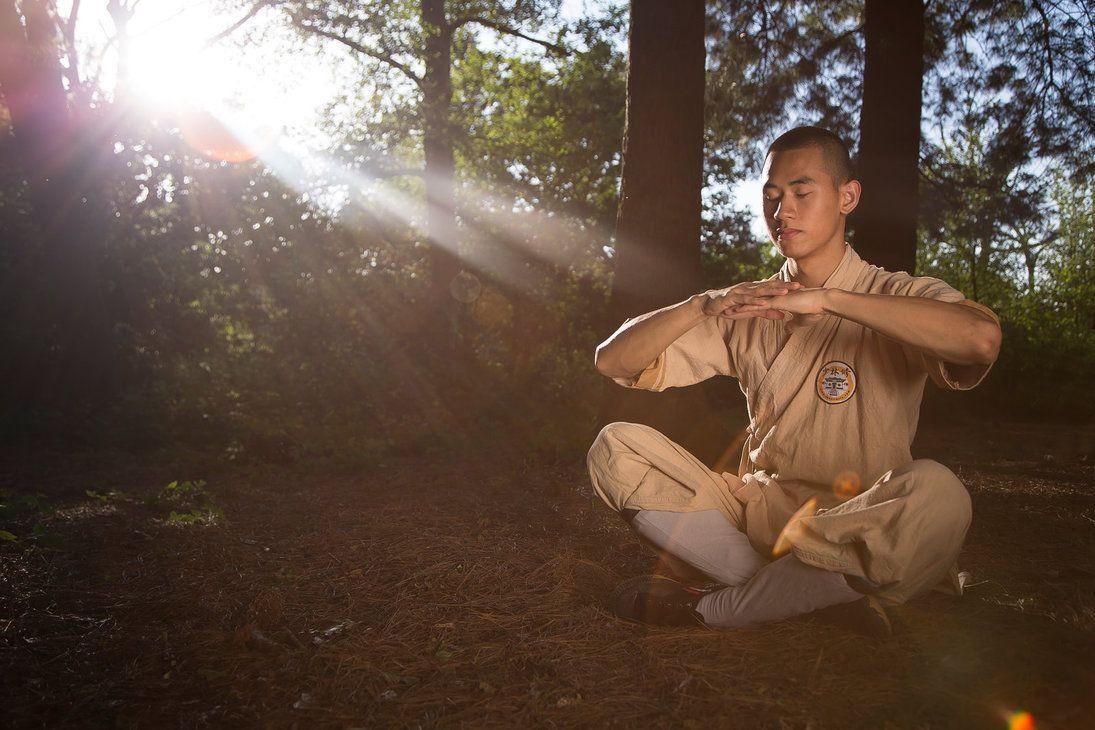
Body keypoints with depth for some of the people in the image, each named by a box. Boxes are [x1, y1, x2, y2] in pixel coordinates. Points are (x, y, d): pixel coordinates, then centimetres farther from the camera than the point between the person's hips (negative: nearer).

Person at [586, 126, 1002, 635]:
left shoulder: (900, 297, -1)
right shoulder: (747, 309, 9)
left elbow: (982, 338, -27)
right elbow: (614, 361, 2)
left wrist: (827, 299, -25)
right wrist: (703, 307, -14)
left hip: (858, 532, -3)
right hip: (757, 513, 3)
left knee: (936, 493, -35)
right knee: (615, 446, -13)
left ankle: (707, 607, -19)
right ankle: (820, 596, -19)